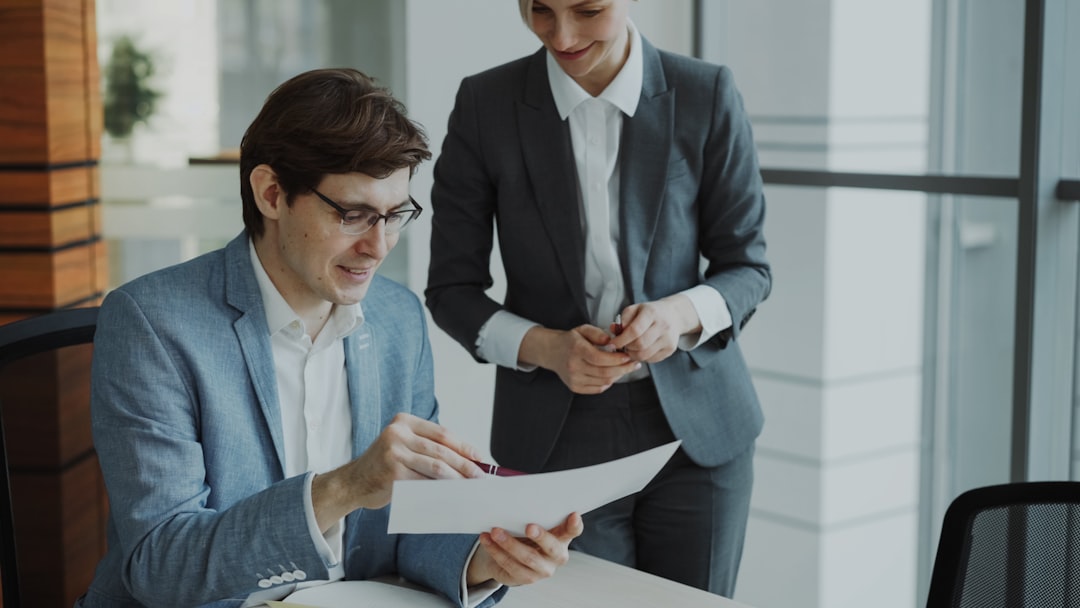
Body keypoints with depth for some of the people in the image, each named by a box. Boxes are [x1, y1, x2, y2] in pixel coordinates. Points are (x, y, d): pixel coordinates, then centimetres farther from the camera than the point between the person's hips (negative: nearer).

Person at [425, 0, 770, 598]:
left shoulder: (706, 97, -5)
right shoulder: (485, 105, -4)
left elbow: (748, 265, 2)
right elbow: (451, 289, 0)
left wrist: (682, 314, -19)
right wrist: (544, 347, -18)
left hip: (698, 433, 1)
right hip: (557, 441, 0)